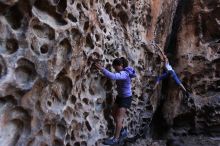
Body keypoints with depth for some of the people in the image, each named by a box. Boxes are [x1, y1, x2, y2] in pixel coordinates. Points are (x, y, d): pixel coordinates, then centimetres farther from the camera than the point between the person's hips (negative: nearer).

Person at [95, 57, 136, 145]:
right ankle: (123, 132, 33)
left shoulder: (124, 74, -29)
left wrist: (101, 69, -42)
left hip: (126, 98, -10)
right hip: (120, 96, 10)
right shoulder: (122, 72, 1)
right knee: (114, 114, 16)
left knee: (119, 118, -2)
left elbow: (112, 76, -45)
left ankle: (115, 139, 13)